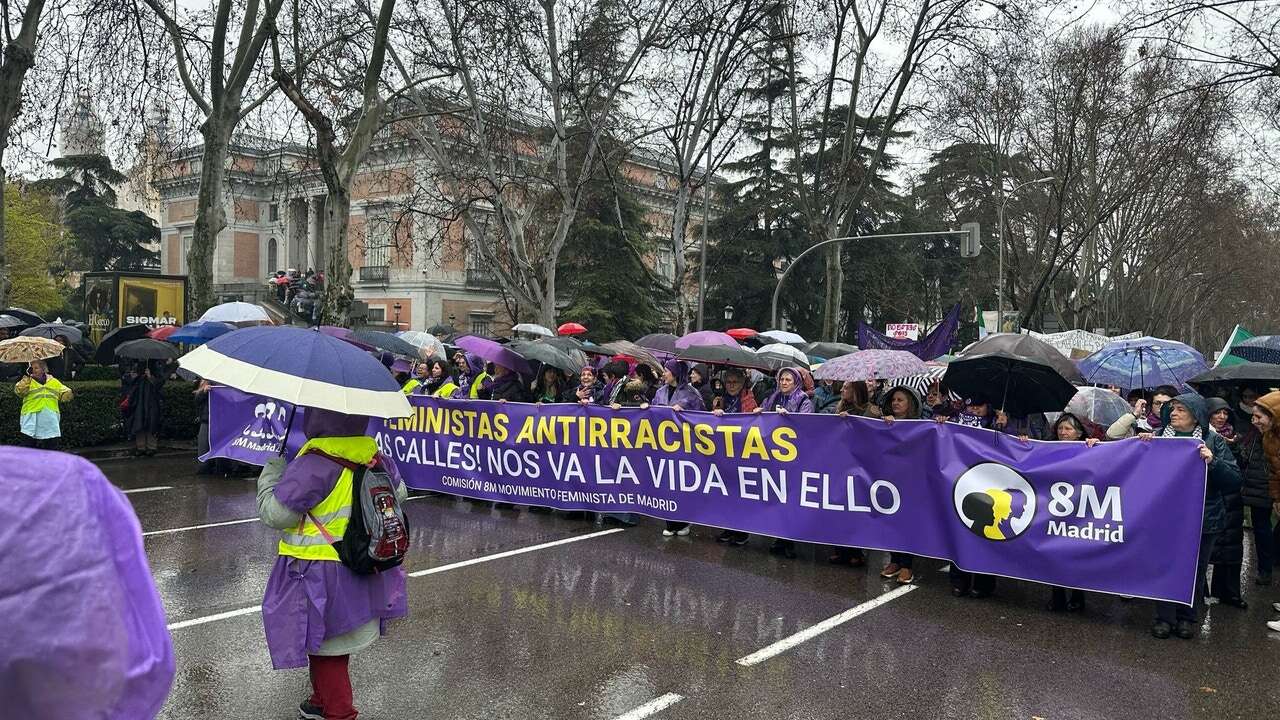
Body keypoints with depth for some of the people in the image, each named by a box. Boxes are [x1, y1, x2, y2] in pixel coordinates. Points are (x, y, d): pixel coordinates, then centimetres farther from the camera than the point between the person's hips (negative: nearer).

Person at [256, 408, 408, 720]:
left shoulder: (313, 464, -26)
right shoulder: (375, 456, -2)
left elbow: (274, 513, -19)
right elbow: (398, 494, 13)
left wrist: (272, 471, -3)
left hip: (319, 576, -8)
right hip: (360, 572, 8)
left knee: (326, 648, 8)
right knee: (335, 642, 24)